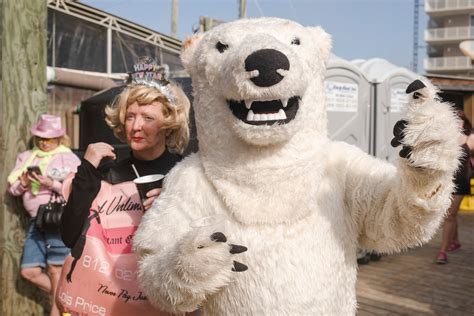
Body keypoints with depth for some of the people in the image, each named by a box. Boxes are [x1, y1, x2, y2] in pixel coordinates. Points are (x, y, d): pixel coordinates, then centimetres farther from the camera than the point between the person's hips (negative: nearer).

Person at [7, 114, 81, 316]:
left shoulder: (67, 158, -1)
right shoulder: (26, 157, 15)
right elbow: (12, 188, 13)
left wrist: (51, 183, -21)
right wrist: (23, 184, -8)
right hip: (36, 221, 6)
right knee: (29, 271, 6)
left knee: (55, 269, -3)